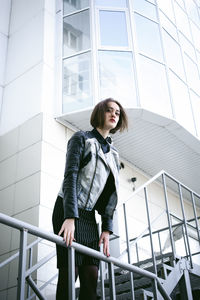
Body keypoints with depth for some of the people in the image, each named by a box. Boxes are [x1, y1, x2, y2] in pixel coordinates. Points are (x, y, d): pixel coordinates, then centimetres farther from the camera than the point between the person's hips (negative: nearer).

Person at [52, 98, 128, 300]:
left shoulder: (113, 154, 19)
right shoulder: (81, 138, 1)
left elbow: (111, 194, 15)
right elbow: (70, 176, -12)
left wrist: (107, 228, 5)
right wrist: (70, 217, -24)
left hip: (89, 215, 6)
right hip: (68, 212, -6)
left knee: (91, 275, -1)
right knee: (69, 273, -10)